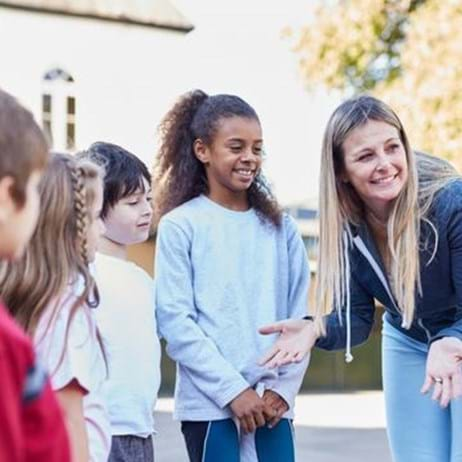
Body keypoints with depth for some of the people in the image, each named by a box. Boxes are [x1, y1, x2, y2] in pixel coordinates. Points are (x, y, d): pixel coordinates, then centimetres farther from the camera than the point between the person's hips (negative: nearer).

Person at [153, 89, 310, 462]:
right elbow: (175, 320, -8)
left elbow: (300, 316, 8)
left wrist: (282, 387, -5)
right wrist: (233, 389, -13)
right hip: (209, 403, -4)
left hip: (272, 404, 4)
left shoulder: (280, 228, 10)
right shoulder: (181, 226, -3)